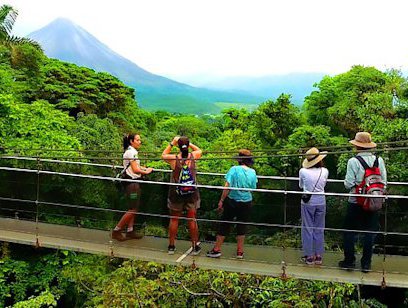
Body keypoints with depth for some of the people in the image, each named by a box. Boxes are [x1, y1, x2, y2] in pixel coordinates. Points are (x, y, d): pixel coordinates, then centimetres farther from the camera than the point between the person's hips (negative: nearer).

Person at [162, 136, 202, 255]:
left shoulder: (174, 158, -12)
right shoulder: (193, 156, -8)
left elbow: (163, 155, 11)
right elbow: (199, 150, 17)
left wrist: (172, 143, 12)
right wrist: (188, 143, 13)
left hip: (176, 193, -1)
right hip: (192, 193, 1)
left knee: (174, 219, 11)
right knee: (192, 219, 8)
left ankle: (171, 246, 20)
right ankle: (195, 247, 17)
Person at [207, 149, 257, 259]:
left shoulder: (234, 169, -12)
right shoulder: (253, 172, -2)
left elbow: (227, 187, -17)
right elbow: (253, 188, 7)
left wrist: (221, 200, -12)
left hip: (232, 201, -2)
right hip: (247, 202, 2)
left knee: (224, 225, 8)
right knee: (242, 226, 13)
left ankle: (217, 249, 13)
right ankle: (240, 251, 19)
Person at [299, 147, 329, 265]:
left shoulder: (303, 171, -11)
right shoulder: (324, 171, -6)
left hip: (307, 202, -2)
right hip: (321, 202, 2)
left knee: (308, 229, 7)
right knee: (319, 229, 12)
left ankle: (309, 256, 12)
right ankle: (318, 256, 18)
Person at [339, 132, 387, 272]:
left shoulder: (353, 161, -13)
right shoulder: (379, 160, -1)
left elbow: (349, 183, -13)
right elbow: (384, 182, 1)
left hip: (355, 202, -3)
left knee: (350, 232, 10)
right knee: (370, 233, 11)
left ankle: (349, 261, 15)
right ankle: (366, 264, 17)